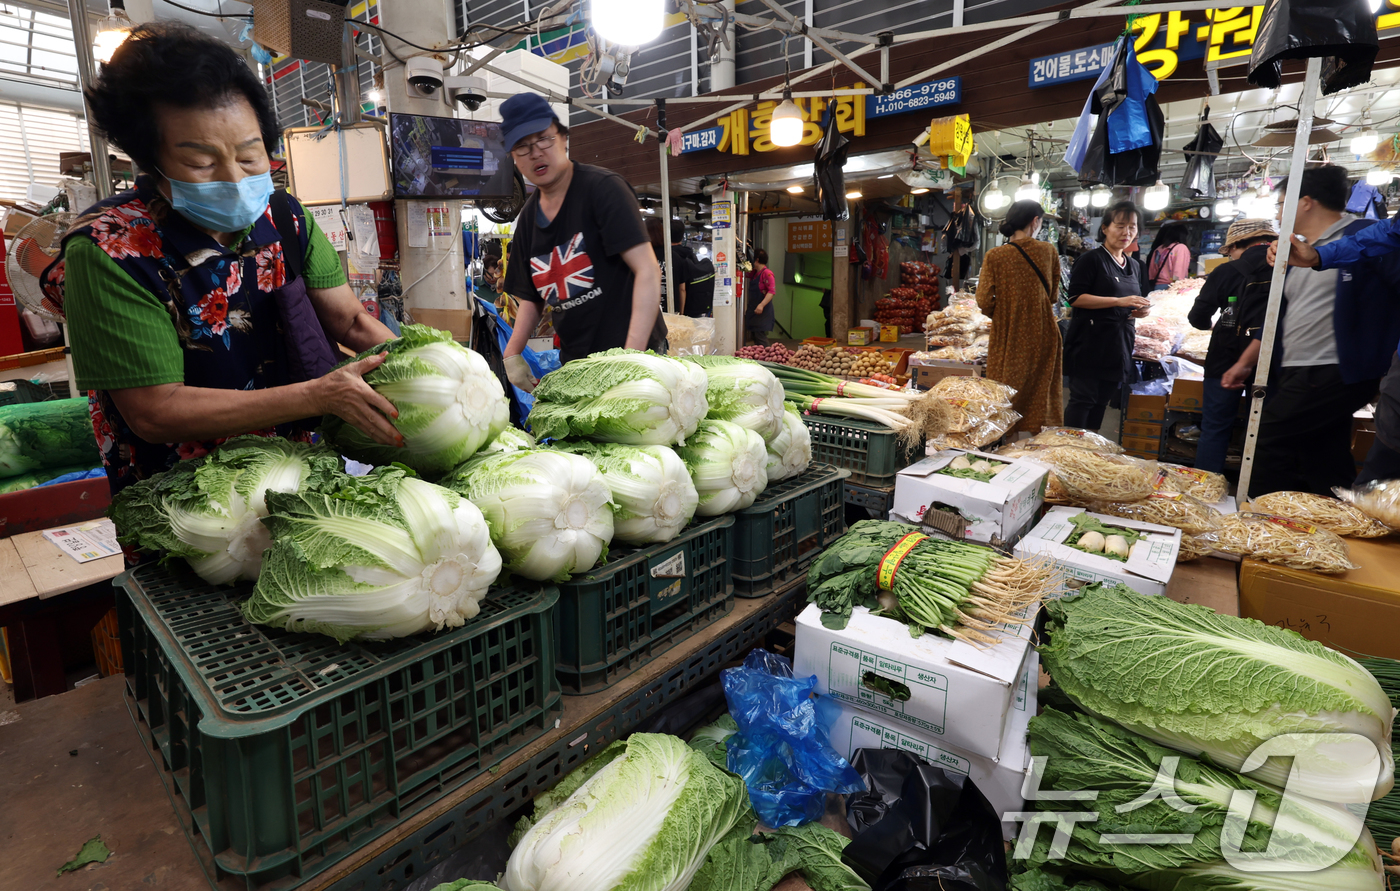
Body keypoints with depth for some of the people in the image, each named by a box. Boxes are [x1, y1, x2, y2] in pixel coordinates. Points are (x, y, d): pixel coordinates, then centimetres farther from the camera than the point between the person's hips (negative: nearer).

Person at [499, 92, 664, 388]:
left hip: (633, 351, -6)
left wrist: (633, 355, -27)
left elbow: (648, 271, -18)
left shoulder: (603, 187, -10)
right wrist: (512, 352, 3)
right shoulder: (528, 217, 10)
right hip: (574, 361, 6)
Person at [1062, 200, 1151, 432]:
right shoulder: (1091, 259, -6)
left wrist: (1140, 310, 4)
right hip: (1090, 345, -7)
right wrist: (1119, 301, -21)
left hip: (1119, 347, 7)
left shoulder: (1133, 265, 17)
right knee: (1082, 399, -5)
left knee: (1101, 401, 11)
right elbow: (1076, 297, -15)